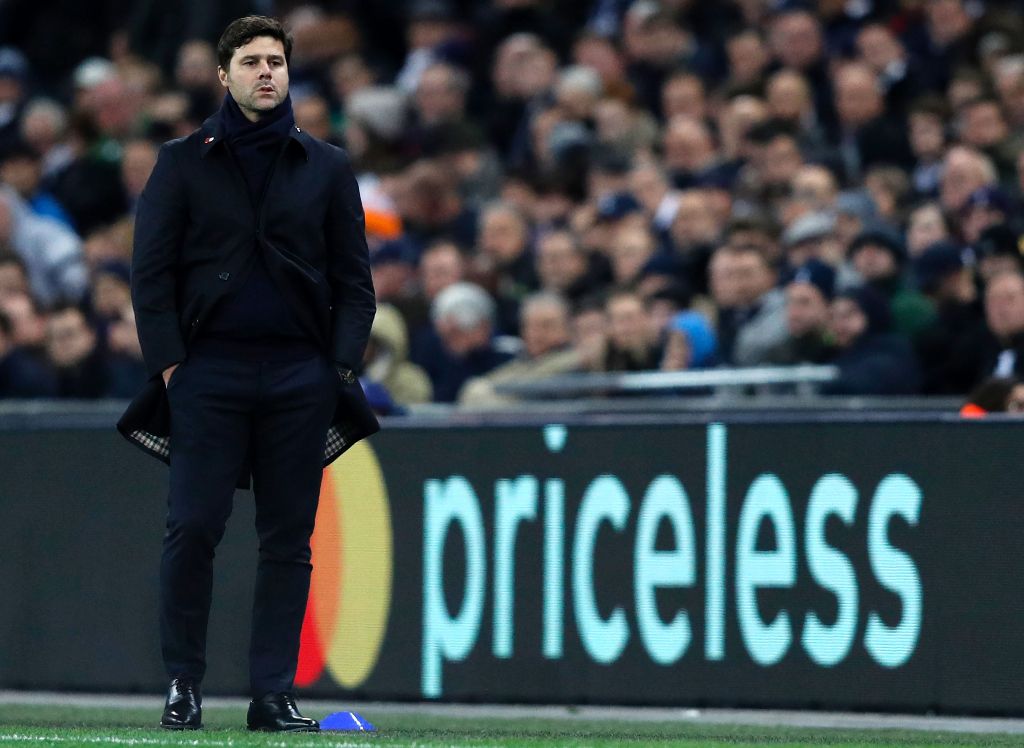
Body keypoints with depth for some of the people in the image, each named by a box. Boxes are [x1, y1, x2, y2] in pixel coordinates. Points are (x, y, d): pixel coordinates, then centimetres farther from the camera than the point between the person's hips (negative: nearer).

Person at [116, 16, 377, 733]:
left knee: (289, 540, 2)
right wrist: (168, 362, -6)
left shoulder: (327, 168, 12)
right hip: (208, 371, -2)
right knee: (192, 530, -6)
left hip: (300, 377, 2)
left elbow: (354, 278, 12)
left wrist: (342, 365, 0)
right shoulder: (184, 162, 8)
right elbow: (152, 270, 4)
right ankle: (183, 683, 3)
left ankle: (275, 693, 5)